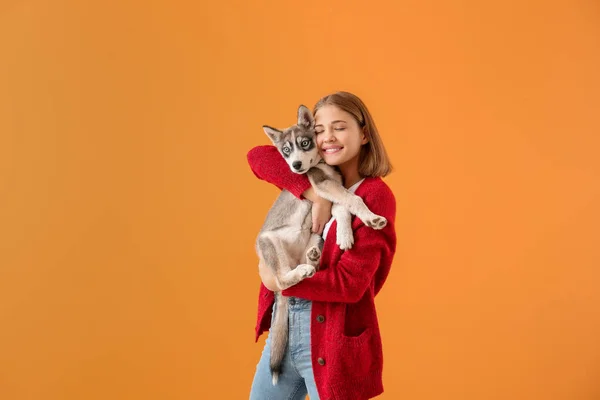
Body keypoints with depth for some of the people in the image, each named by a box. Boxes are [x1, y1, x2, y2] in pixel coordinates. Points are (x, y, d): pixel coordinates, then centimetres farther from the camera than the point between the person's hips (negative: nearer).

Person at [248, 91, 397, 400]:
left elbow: (350, 283, -17)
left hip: (333, 339, -6)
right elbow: (257, 156, -6)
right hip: (282, 326, 6)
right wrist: (313, 193, -16)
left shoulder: (375, 196, -10)